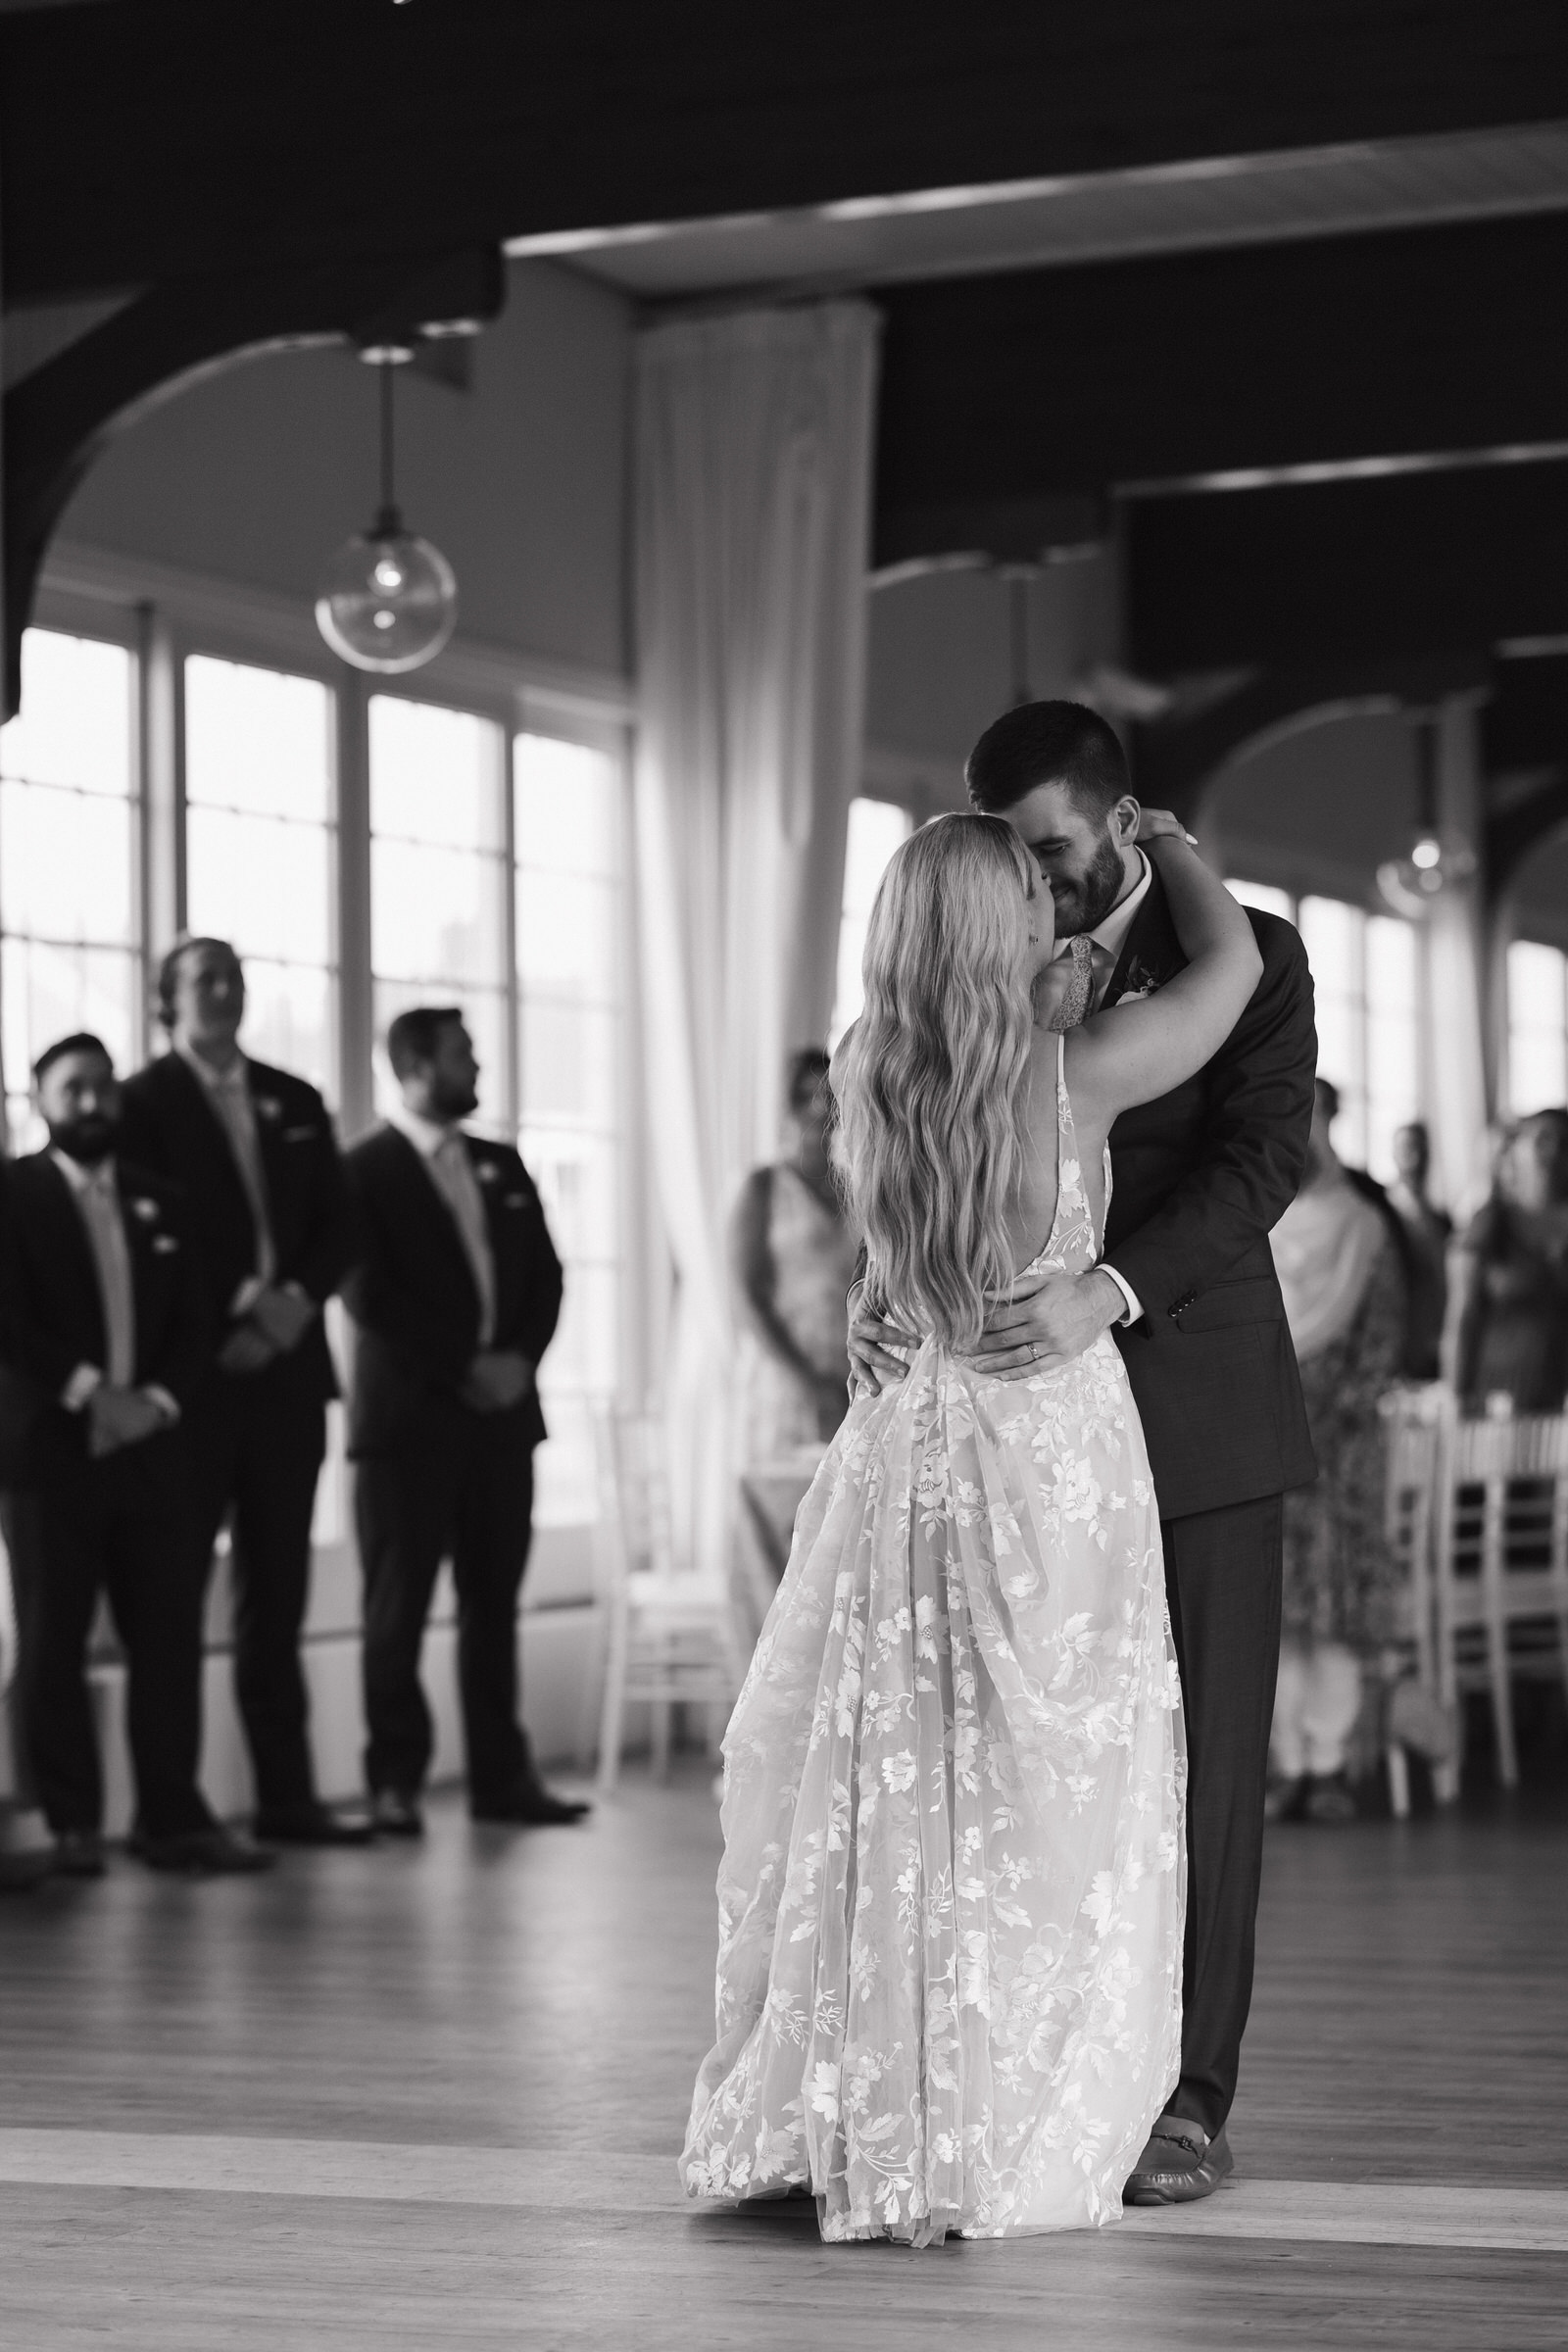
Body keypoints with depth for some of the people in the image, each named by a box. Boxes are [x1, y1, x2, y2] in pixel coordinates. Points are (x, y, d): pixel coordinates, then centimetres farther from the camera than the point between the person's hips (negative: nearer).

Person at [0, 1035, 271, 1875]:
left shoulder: (159, 1201, 15)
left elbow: (194, 1321, 12)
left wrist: (157, 1398, -5)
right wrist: (89, 1392, -16)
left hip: (146, 1447, 4)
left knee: (168, 1634, 1)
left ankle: (171, 1815, 6)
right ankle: (72, 1825, 5)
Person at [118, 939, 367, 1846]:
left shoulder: (296, 1104, 15)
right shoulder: (142, 1104, -2)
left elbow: (337, 1225, 11)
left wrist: (296, 1299, -7)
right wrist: (231, 1315, -15)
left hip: (285, 1371, 5)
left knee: (279, 1597, 8)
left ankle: (288, 1796, 12)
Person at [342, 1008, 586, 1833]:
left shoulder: (500, 1166, 16)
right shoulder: (366, 1170, -3)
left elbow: (544, 1274, 14)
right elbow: (369, 1294, -10)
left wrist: (520, 1359, -3)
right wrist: (461, 1371, -12)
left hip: (501, 1413, 5)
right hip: (409, 1416, -5)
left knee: (494, 1602, 7)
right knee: (398, 1604, 0)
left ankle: (501, 1774, 12)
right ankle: (395, 1781, 4)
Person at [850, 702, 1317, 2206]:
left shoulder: (1244, 957, -2)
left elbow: (1264, 1154, -14)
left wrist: (1109, 1289, -28)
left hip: (1192, 1417, -3)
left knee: (1196, 1758, 0)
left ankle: (1185, 2097, 5)